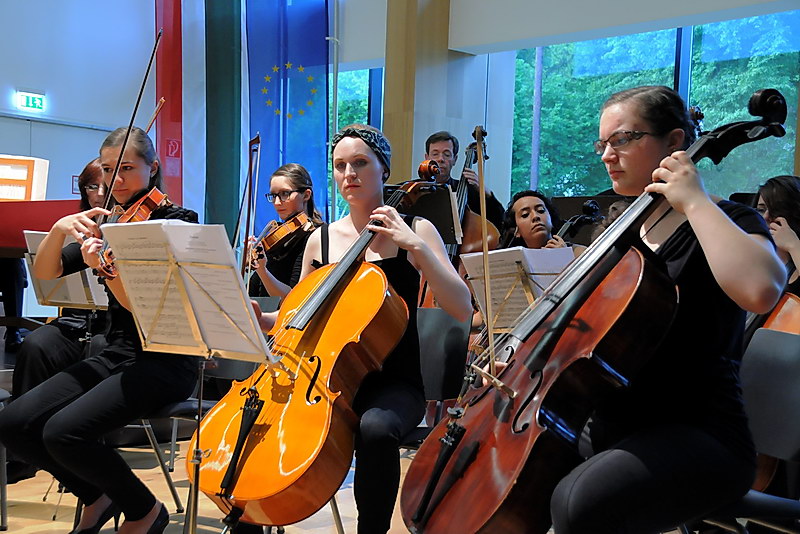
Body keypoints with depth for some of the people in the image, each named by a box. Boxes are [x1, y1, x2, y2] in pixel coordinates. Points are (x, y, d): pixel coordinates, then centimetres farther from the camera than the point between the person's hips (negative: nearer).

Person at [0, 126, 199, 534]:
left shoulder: (177, 221, -8)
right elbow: (45, 273, 5)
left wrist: (105, 267, -33)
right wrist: (59, 229, -12)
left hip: (165, 361, -7)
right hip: (117, 354, 7)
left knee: (64, 432, -25)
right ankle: (98, 499, 14)